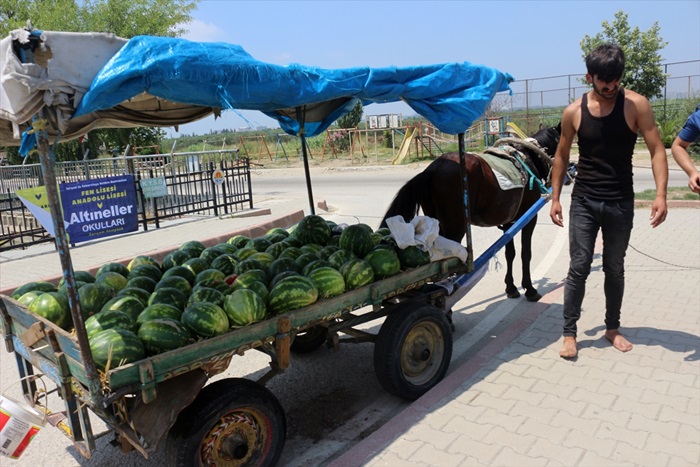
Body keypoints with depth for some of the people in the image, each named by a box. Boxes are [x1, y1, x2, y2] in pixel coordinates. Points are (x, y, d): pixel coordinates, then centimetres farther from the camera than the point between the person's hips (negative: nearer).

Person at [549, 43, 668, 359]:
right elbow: (562, 156, 8)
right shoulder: (573, 112, -2)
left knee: (614, 269, 12)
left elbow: (657, 151, -8)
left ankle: (613, 328, 28)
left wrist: (660, 195, -20)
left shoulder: (636, 105, -6)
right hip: (583, 202, 0)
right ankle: (569, 333, 7)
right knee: (578, 269, -2)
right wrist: (555, 197, 5)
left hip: (621, 204, 0)